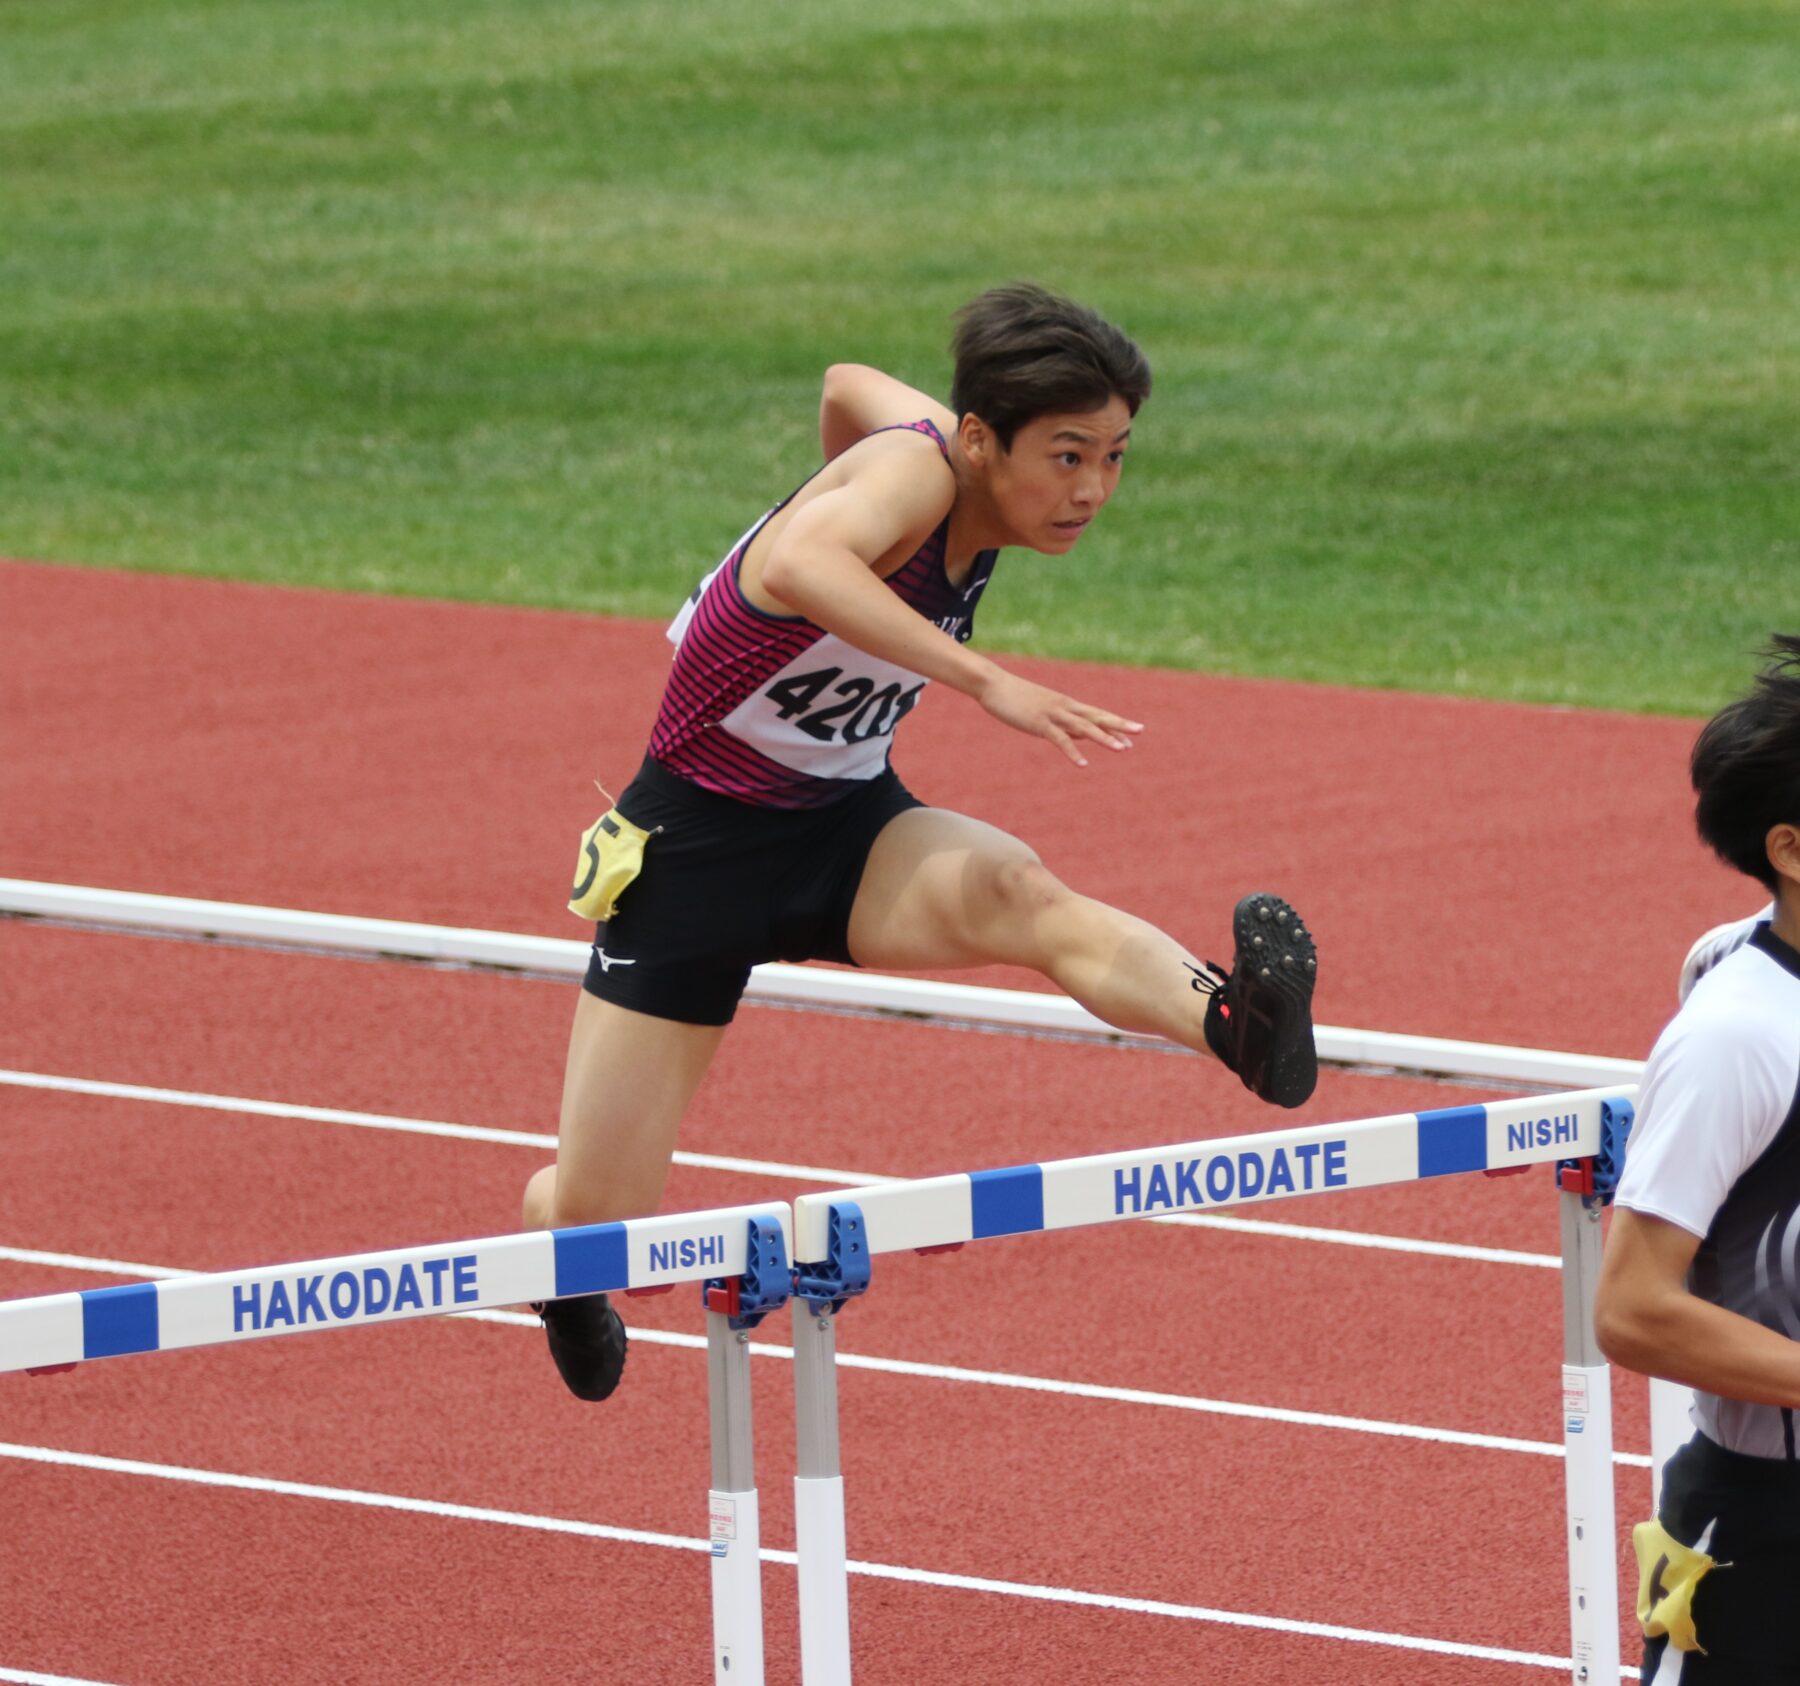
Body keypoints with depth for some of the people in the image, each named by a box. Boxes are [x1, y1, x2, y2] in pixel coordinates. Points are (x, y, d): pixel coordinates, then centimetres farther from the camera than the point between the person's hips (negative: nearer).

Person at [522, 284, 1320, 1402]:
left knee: (1020, 897, -33)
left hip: (847, 825, 5)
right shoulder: (916, 470, -26)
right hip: (699, 840, -5)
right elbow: (799, 564, -50)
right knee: (600, 1224, 1)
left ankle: (1239, 1025, -62)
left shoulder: (962, 461, -3)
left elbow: (850, 387, 21)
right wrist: (984, 681, -57)